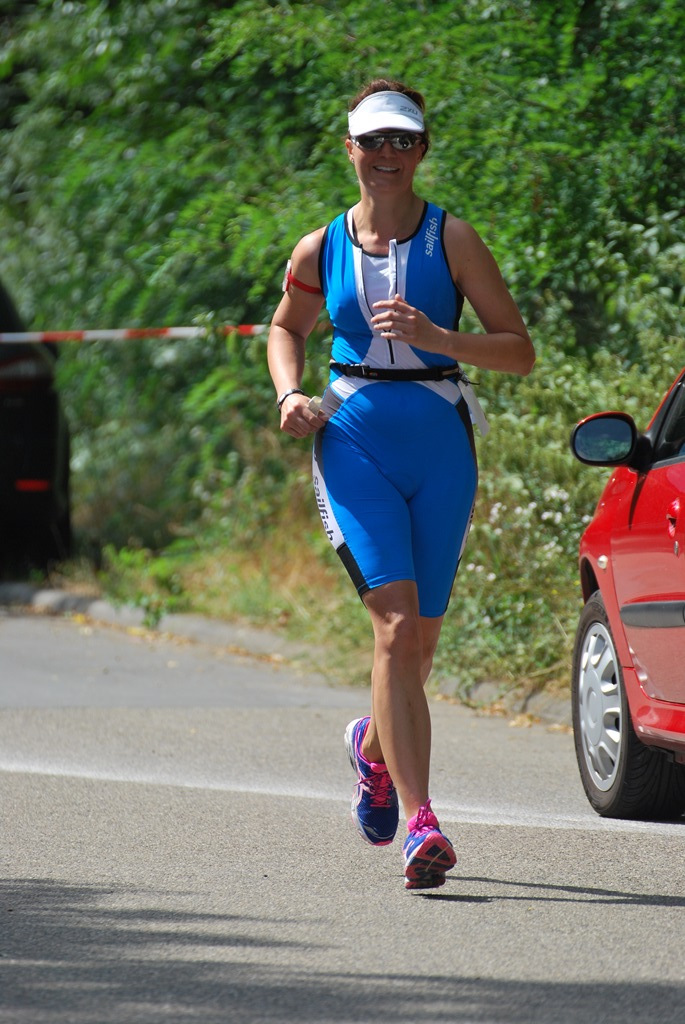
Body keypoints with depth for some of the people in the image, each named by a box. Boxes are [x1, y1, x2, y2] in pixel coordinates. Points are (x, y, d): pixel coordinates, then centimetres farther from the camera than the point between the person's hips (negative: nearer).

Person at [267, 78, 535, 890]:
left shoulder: (452, 240, 0)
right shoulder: (320, 251, 6)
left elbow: (520, 352, -3)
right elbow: (286, 328, 26)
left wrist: (434, 336, -19)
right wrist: (289, 396, 6)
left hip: (439, 444, 1)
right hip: (354, 441, -1)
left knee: (420, 639, 9)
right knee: (396, 620, -17)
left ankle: (374, 746, 44)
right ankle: (419, 823, -22)